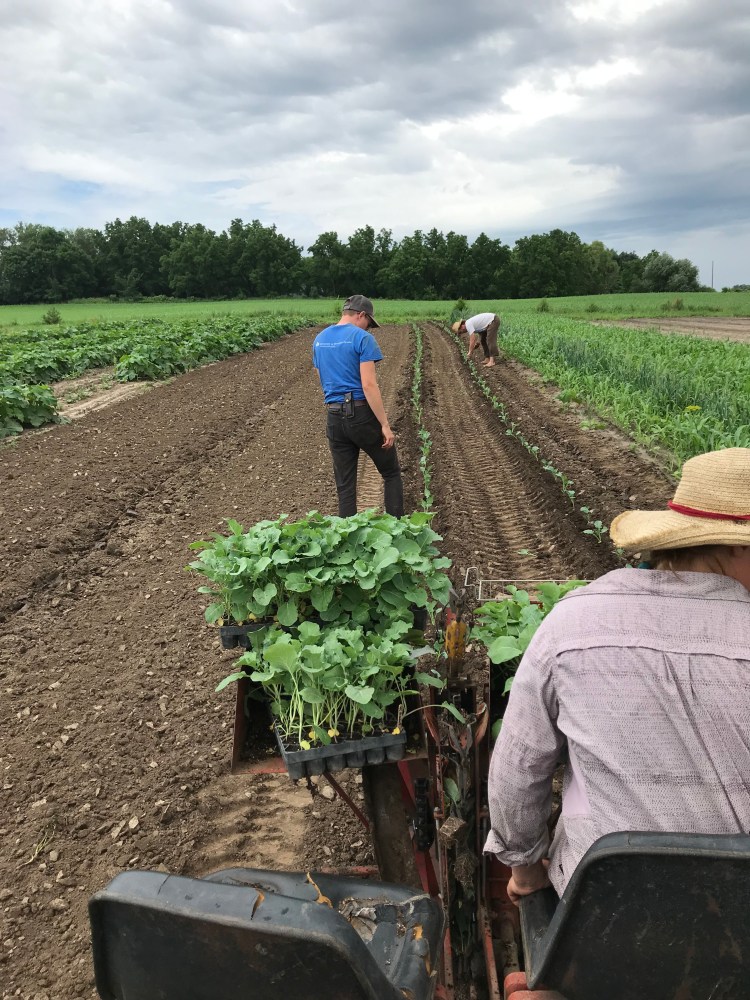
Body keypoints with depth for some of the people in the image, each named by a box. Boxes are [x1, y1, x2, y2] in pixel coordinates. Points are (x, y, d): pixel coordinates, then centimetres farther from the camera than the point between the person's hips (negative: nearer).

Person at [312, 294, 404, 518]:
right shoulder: (362, 338, -10)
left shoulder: (319, 339, 11)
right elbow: (368, 385, -18)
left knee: (345, 485, 10)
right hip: (363, 415, -5)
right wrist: (385, 425, -16)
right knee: (391, 473, 12)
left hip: (334, 418, 6)